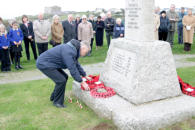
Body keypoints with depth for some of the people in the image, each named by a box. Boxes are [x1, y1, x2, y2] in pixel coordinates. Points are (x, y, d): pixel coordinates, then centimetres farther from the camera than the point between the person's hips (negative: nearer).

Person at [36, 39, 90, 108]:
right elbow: (72, 69, -28)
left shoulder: (72, 49, 6)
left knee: (65, 77, 12)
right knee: (61, 80, -15)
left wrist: (85, 76, 16)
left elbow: (76, 64, 16)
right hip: (44, 64, -10)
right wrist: (82, 82, -20)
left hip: (49, 63, 10)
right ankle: (57, 102, 4)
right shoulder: (68, 52, -27)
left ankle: (54, 97, 27)